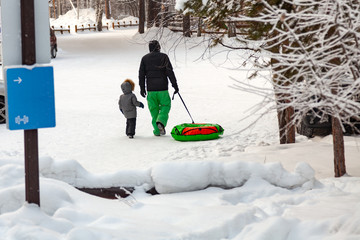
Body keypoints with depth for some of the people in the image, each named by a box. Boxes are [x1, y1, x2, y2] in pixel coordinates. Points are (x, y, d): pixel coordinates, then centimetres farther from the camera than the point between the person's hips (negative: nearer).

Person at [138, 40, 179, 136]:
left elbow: (141, 74, 7)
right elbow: (170, 72, -7)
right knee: (165, 106, 10)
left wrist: (142, 88, 15)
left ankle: (157, 130, 6)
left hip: (150, 89, 2)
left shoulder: (144, 58, 6)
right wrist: (175, 85, -2)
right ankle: (161, 122, -16)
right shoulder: (163, 57, -2)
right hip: (162, 88, -2)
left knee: (154, 110, 10)